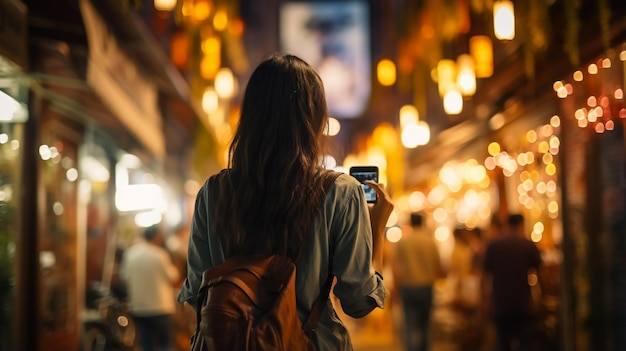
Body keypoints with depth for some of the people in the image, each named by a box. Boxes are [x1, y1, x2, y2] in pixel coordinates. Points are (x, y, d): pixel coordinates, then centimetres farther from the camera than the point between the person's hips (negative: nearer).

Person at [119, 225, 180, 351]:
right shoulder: (159, 254, -10)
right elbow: (173, 278, -5)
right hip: (159, 308, -5)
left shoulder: (130, 253, 5)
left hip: (138, 308, 5)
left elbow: (124, 276, 12)